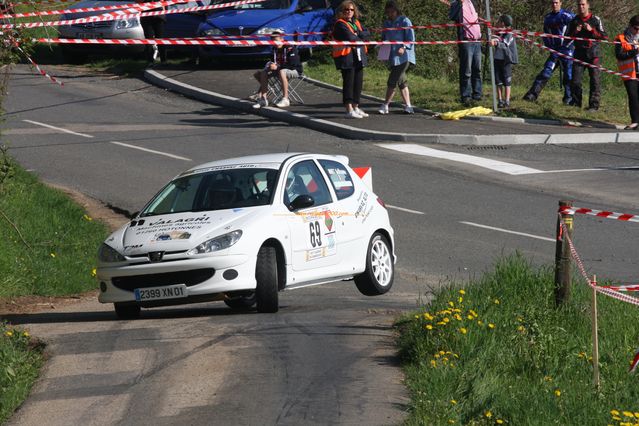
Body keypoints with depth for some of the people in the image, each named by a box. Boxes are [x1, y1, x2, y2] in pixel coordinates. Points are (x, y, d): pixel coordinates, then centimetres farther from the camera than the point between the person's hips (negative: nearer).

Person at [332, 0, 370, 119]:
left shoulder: (356, 23, 19)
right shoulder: (340, 24, -5)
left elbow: (366, 33, 6)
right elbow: (350, 37, -16)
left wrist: (357, 35, -12)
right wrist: (361, 38, 0)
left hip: (359, 57, 7)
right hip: (347, 57, -7)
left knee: (358, 82, 9)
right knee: (349, 83, -8)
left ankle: (356, 108, 17)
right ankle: (349, 110, -8)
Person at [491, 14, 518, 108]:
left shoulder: (509, 35, -11)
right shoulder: (498, 33, 10)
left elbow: (504, 45, -28)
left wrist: (496, 43, -43)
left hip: (506, 60, -6)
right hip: (498, 59, 6)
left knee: (507, 82, -2)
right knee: (498, 82, 5)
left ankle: (507, 101, 0)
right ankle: (500, 100, 8)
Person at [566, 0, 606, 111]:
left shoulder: (596, 20, 4)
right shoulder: (574, 21, 12)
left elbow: (604, 37, -1)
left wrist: (591, 30, -14)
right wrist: (575, 32, -6)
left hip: (593, 54, -2)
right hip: (579, 53, 2)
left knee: (595, 80, -7)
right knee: (575, 81, -2)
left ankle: (594, 105, -5)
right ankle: (575, 103, 7)